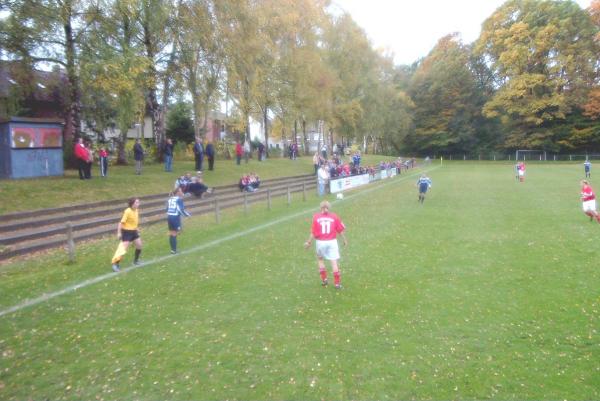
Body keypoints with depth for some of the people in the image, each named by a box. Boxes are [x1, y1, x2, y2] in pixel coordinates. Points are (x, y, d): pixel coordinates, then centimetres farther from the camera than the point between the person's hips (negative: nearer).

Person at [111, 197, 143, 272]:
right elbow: (121, 222, -21)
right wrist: (119, 233, -24)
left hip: (133, 231, 8)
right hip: (126, 231, -8)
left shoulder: (136, 210, 1)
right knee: (124, 248, -11)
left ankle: (136, 260, 31)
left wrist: (136, 228, 23)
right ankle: (115, 264, -4)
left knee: (139, 245, 11)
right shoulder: (127, 211, -22)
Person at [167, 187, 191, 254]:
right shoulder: (179, 199, -7)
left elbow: (167, 209, 14)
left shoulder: (170, 199, 12)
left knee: (171, 234, 13)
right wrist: (188, 215, 2)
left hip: (169, 217, 7)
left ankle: (172, 249, 20)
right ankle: (174, 250, 1)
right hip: (175, 217, -6)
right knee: (174, 234, -2)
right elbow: (181, 209, -12)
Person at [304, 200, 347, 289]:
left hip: (320, 242, 0)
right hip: (332, 242, 0)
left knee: (320, 259, 23)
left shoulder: (316, 217, -6)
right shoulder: (334, 217, -2)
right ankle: (337, 283, 5)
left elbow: (313, 233, -8)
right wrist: (345, 240, 14)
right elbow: (341, 230, 1)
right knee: (334, 262, 3)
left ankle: (324, 279, 23)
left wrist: (308, 242, 3)